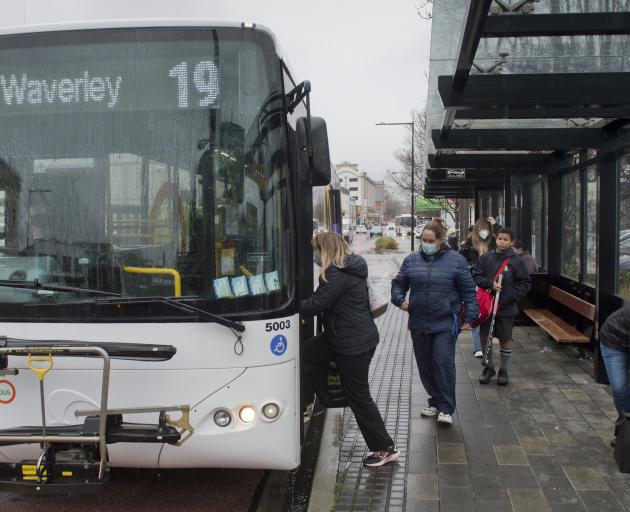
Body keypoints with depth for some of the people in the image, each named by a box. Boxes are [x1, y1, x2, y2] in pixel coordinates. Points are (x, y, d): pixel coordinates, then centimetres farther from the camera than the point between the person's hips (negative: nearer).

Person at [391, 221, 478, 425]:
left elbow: (468, 290, 0)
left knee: (443, 362, -11)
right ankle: (435, 401, 29)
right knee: (425, 366, 11)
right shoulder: (412, 260, 6)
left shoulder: (456, 260, -3)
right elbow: (398, 283, 16)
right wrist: (400, 300, -3)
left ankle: (445, 409, -1)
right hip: (419, 324, 4)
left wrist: (469, 316, -5)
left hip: (446, 323, -4)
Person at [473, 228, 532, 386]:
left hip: (507, 308, -2)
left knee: (505, 339, 8)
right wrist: (490, 284, -16)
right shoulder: (485, 258, 1)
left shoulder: (516, 261, -5)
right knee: (484, 337, 9)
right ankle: (489, 367, 29)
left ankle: (503, 370, 24)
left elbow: (525, 283, -3)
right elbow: (476, 276, 2)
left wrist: (509, 298, -12)